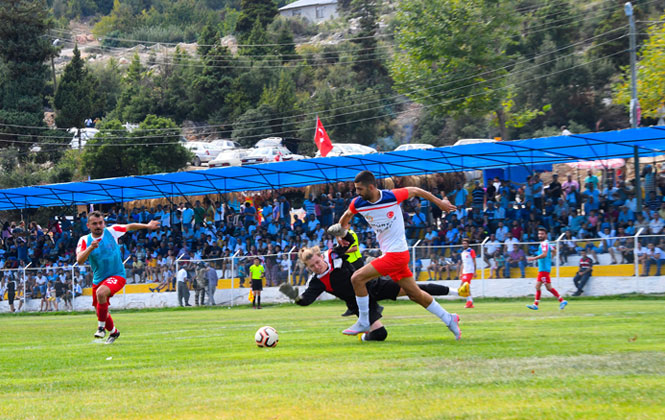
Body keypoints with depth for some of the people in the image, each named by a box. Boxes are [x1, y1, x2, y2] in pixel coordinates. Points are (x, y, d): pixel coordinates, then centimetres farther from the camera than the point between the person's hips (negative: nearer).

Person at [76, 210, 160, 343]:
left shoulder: (111, 231, -8)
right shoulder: (85, 240, -7)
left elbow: (129, 227, 11)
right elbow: (80, 261, -23)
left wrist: (147, 226, 15)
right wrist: (90, 248, -39)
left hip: (117, 275, -4)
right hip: (98, 279, 4)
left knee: (101, 292, -34)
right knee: (100, 310, 14)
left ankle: (101, 326, -19)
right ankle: (113, 331, 44)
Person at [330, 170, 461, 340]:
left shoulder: (393, 197, -16)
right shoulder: (357, 204, -2)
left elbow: (415, 191, 2)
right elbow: (347, 215, 23)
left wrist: (440, 203, 13)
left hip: (396, 254, -6)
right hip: (387, 254, 6)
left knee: (357, 278, -14)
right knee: (415, 294, 11)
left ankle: (363, 323, -1)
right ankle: (449, 319, 25)